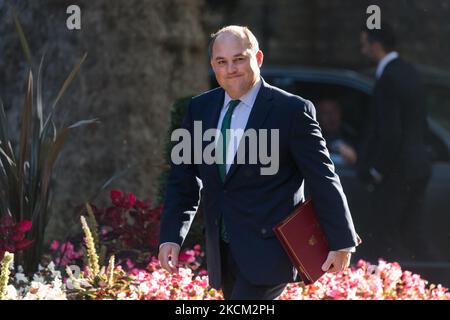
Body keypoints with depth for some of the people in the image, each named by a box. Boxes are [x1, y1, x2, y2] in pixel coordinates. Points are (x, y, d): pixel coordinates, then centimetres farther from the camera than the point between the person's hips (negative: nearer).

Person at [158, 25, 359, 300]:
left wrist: (341, 243, -4)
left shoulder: (292, 111, -9)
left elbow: (323, 180, -6)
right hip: (223, 253, 6)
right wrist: (171, 237, 1)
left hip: (269, 250, -6)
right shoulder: (200, 109, 8)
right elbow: (183, 181, 12)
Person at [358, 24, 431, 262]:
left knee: (385, 237, -3)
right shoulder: (409, 72, 11)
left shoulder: (388, 79, -19)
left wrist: (376, 171, -11)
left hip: (396, 171, -9)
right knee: (409, 235, 15)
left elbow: (390, 133, -22)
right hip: (418, 167, 9)